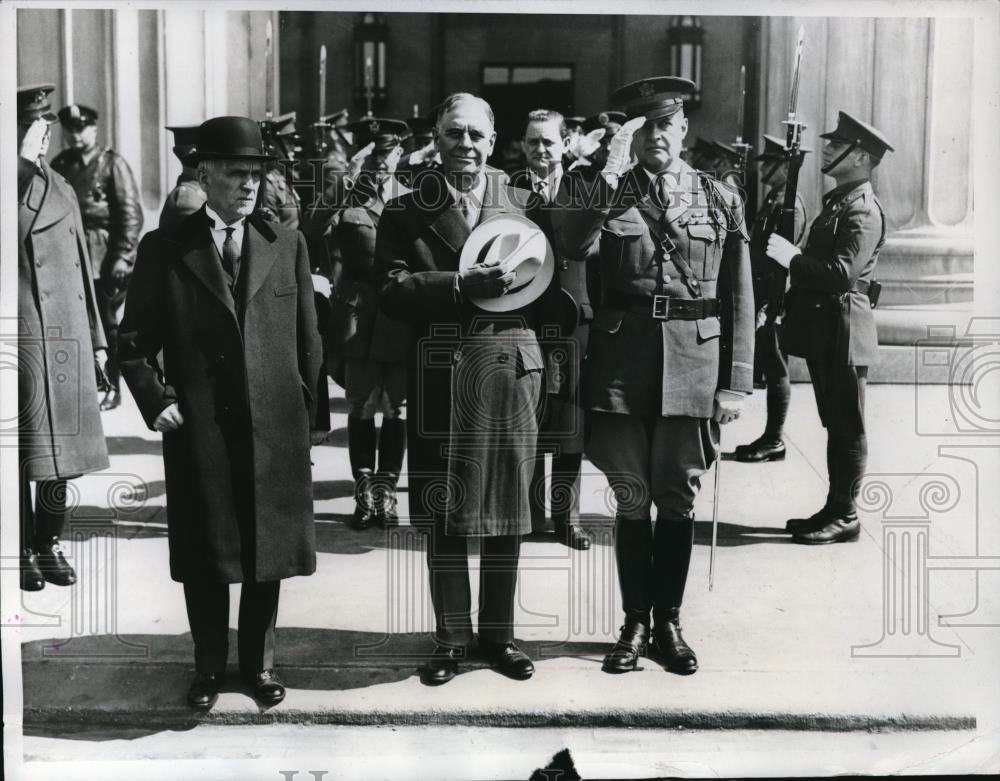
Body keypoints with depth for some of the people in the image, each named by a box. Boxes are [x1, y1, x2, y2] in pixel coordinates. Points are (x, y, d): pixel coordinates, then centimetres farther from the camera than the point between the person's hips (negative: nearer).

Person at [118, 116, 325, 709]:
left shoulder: (287, 244, 7)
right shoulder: (164, 248, 2)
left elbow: (307, 338, 8)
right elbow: (136, 338, 5)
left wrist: (308, 411, 5)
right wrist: (155, 401, -7)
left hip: (275, 427, 1)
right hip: (198, 431, -1)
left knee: (267, 554, 11)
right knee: (205, 556, 9)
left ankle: (260, 663, 29)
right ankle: (209, 666, 28)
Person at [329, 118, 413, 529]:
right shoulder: (346, 198, 4)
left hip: (402, 319, 1)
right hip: (359, 315, -1)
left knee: (396, 408, 5)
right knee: (361, 408, 3)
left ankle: (385, 489, 17)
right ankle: (364, 494, 14)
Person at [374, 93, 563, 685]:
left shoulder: (524, 207, 10)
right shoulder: (407, 214, 6)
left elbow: (549, 292, 7)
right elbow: (393, 291, -5)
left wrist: (550, 371, -1)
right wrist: (463, 285, -17)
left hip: (511, 374, 1)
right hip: (439, 379, -1)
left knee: (507, 510, 8)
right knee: (443, 517, 5)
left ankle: (498, 633, 24)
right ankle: (451, 637, 19)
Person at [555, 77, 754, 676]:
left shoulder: (722, 199, 6)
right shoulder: (607, 194, 5)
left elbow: (739, 300, 4)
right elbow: (575, 247, -16)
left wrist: (736, 383, 0)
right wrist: (609, 176, -20)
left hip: (694, 365, 0)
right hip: (622, 363, 0)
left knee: (679, 500, 8)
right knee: (632, 499, 8)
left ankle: (668, 620, 24)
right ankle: (635, 623, 22)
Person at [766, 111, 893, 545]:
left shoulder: (863, 211, -15)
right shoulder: (837, 202, 16)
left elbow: (843, 273, -26)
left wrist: (791, 257, -21)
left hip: (843, 333, -10)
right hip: (824, 330, 10)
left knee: (847, 428, -1)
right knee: (836, 425, 15)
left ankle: (844, 517, 6)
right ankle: (835, 509, 23)